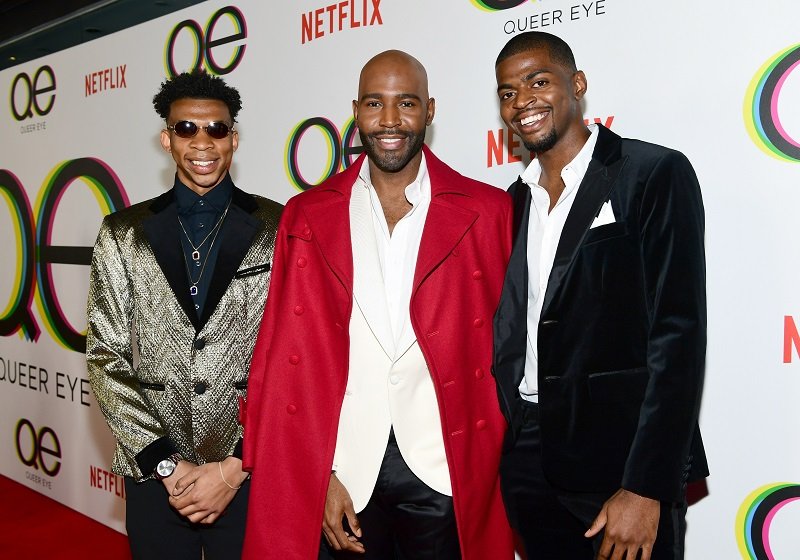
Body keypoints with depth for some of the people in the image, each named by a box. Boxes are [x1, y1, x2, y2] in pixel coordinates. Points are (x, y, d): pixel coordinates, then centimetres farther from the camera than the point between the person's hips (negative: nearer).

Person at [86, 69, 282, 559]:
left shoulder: (280, 230, -4)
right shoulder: (122, 234, 3)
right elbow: (106, 357, 0)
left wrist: (235, 466, -9)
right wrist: (165, 463, -7)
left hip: (251, 475, -1)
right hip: (153, 475, 2)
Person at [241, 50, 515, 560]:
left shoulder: (489, 211, -2)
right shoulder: (307, 217, 1)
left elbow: (503, 349, 1)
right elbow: (289, 357, 0)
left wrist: (496, 465, -2)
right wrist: (317, 474, -4)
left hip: (444, 473, -1)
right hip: (344, 475, 1)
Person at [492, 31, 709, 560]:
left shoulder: (655, 174, -8)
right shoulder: (517, 199, 11)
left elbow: (678, 335, -14)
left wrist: (645, 489, -18)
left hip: (621, 461, -5)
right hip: (529, 461, 6)